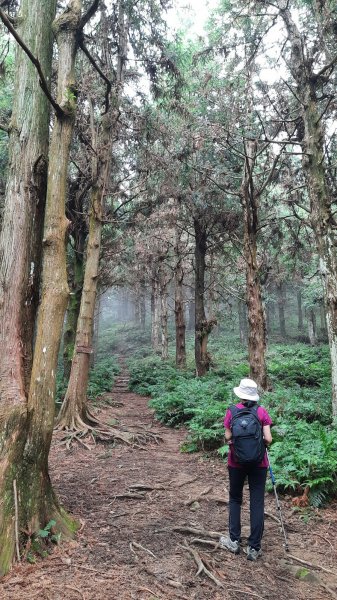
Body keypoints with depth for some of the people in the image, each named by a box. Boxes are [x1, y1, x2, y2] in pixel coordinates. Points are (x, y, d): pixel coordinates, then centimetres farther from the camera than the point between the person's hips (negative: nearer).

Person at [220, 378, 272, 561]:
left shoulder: (232, 411, -8)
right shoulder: (262, 412, -7)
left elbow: (227, 437, -10)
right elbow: (268, 439, -12)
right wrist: (262, 444, 9)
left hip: (236, 462, 0)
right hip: (258, 463, 0)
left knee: (235, 499, 19)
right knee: (257, 503, 8)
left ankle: (234, 541, 22)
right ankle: (254, 548, 12)